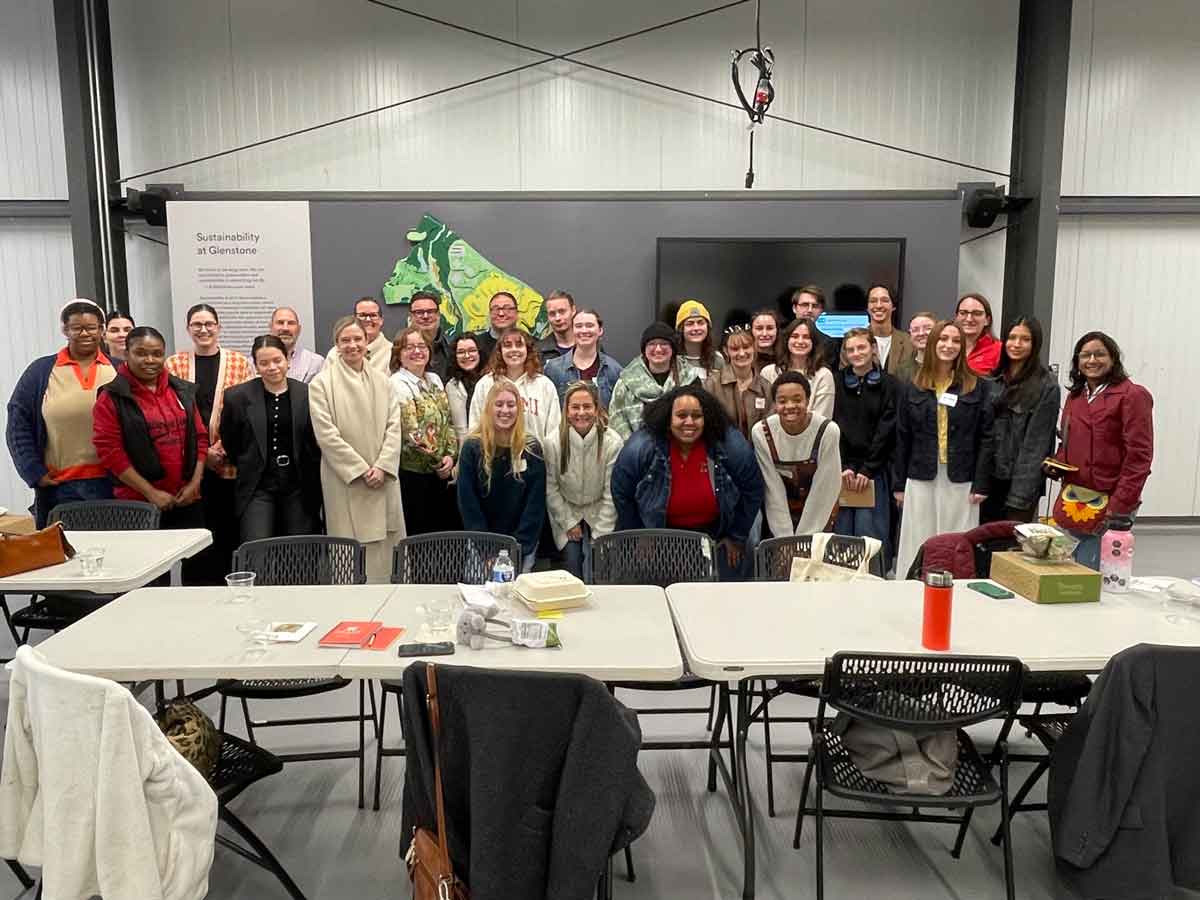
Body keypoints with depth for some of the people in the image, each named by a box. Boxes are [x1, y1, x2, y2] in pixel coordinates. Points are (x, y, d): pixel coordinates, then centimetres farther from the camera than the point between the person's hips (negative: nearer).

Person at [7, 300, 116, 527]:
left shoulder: (120, 371, 8)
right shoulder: (41, 371, 7)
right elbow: (19, 425, 6)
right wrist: (35, 473, -1)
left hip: (112, 483, 0)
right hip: (59, 487, 0)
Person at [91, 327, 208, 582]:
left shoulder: (183, 391, 10)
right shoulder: (112, 398, -3)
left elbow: (200, 437, 12)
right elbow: (109, 451, -8)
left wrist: (195, 482, 0)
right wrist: (150, 492, -12)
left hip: (188, 499, 4)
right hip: (139, 503, -4)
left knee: (199, 563, 7)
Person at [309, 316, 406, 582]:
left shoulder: (381, 381, 11)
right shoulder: (322, 383, -1)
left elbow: (394, 426, 6)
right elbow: (326, 433, -8)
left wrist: (382, 466, -7)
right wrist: (361, 469, -11)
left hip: (383, 478, 4)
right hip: (346, 480, -4)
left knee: (385, 547, 5)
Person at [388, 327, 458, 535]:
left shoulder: (435, 380, 11)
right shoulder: (397, 384, -10)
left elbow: (448, 422, 12)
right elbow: (411, 431, -17)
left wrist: (450, 456, -2)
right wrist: (438, 460, -16)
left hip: (442, 471, 7)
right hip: (413, 473, -7)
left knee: (447, 527, 12)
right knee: (418, 533, 1)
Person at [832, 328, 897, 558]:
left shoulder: (889, 385, 5)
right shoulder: (836, 383, 8)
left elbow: (886, 431, -1)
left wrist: (867, 470, -8)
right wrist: (842, 468, -9)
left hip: (873, 471, -1)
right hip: (840, 470, 1)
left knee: (870, 534, -3)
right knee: (841, 530, 0)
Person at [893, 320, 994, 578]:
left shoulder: (977, 388, 3)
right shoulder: (913, 388, 7)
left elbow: (986, 438, -1)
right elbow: (902, 439, 7)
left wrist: (981, 484, -8)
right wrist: (898, 484, 4)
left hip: (960, 481, -1)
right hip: (921, 480, 1)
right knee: (918, 546, 5)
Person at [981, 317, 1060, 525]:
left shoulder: (1047, 387, -7)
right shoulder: (993, 379, 8)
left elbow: (1035, 445, -11)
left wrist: (1019, 498, -14)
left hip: (1019, 482, -4)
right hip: (986, 478, 5)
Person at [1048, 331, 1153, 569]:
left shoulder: (1132, 396, -7)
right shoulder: (1075, 396, 15)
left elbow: (1138, 456, -11)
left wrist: (1120, 506, -16)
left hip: (1106, 505, -6)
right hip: (1072, 503, 7)